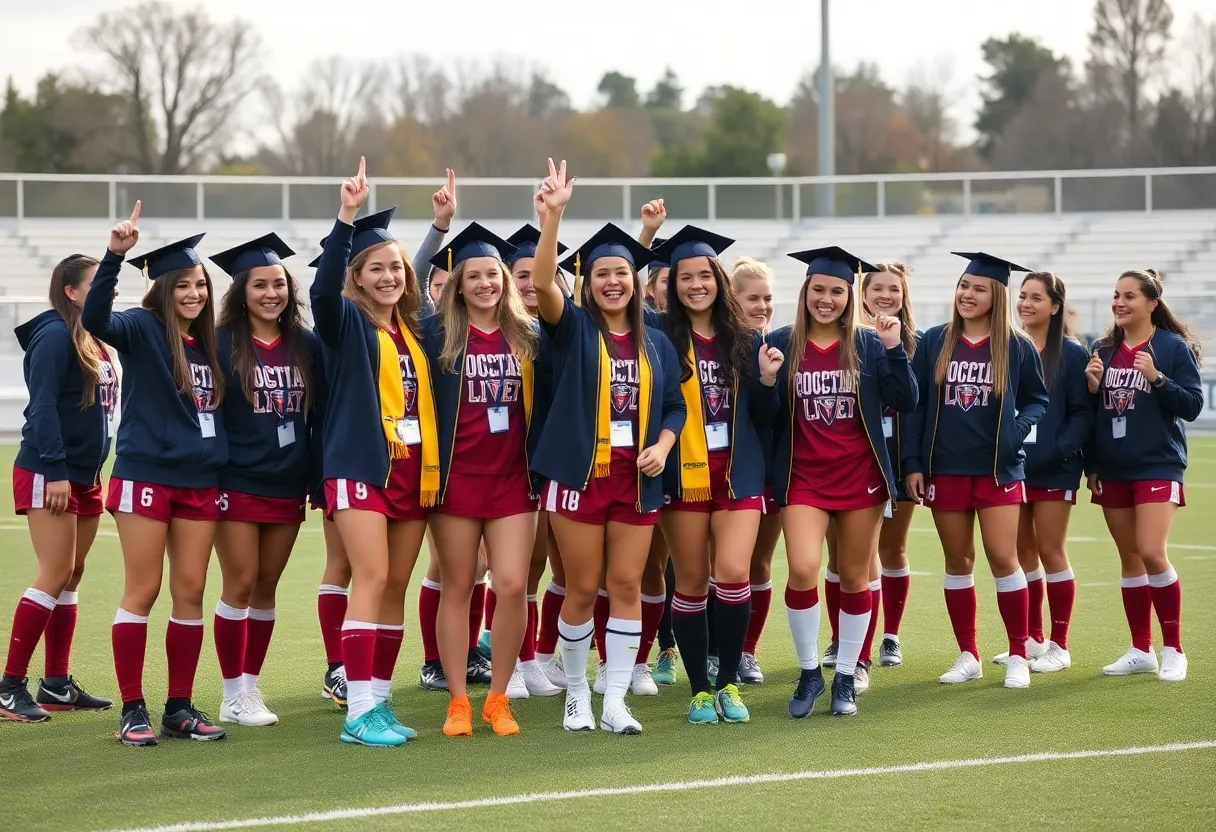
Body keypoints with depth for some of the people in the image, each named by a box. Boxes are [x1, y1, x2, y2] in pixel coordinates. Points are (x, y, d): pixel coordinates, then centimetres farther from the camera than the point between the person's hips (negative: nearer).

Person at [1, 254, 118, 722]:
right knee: (55, 576, -12)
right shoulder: (55, 336, -13)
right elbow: (43, 406, -18)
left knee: (71, 578, 10)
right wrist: (56, 472, -22)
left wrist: (93, 472, 13)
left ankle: (57, 684, 15)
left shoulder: (95, 341, 14)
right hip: (48, 474, -9)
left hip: (83, 476, 9)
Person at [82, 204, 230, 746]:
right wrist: (115, 255, -38)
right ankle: (132, 711, 4)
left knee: (190, 592, 6)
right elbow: (95, 318, -26)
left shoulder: (210, 342, 11)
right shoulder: (142, 329, -5)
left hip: (200, 482, 5)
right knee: (143, 591, -2)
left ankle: (180, 709, 13)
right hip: (146, 475, -5)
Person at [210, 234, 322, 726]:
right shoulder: (222, 344, -6)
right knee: (241, 583, -2)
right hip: (236, 483, -4)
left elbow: (319, 413, 9)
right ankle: (233, 694, 6)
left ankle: (250, 686, 18)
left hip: (288, 485, 4)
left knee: (266, 588, 9)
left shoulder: (306, 345, 5)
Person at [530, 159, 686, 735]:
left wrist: (663, 446, -4)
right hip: (580, 473, -3)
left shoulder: (655, 342, 11)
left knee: (626, 587, 1)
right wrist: (553, 215, -28)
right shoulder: (573, 328, 1)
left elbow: (674, 405, 16)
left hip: (636, 478, 3)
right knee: (582, 589, 2)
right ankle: (576, 694, 17)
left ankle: (615, 702, 5)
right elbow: (542, 282, -17)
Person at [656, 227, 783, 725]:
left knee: (733, 574, -12)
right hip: (684, 474, -1)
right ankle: (699, 689, 13)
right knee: (692, 582, 3)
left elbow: (763, 419, 9)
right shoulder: (662, 338, -2)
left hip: (737, 473, 1)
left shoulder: (745, 341, 6)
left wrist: (767, 381, -8)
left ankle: (728, 683, 2)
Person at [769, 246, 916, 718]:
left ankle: (845, 678, 20)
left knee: (854, 578, 6)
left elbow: (905, 403, -3)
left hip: (860, 476, 1)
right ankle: (809, 672, 3)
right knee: (802, 571, -17)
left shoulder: (868, 344, 2)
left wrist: (894, 350, -13)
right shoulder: (781, 344, 1)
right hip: (804, 478, -1)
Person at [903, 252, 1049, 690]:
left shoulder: (1018, 348, 0)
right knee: (958, 562, 7)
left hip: (998, 469, -2)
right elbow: (914, 405, 4)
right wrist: (913, 464, -1)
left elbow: (1037, 401, 8)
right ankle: (967, 655, 16)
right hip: (945, 469, 2)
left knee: (1003, 559, -6)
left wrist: (1015, 432, -12)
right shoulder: (934, 342, 2)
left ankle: (1018, 655, 5)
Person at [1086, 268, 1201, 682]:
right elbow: (1090, 412, 15)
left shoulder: (1173, 347, -5)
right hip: (1112, 469, 5)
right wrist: (1091, 388, -5)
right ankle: (1141, 651, 16)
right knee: (1129, 558, 8)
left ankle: (1173, 649, -4)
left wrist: (1157, 378, -21)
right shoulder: (1103, 350, 9)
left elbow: (1192, 406, -9)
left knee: (1152, 553, -15)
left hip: (1158, 466, -5)